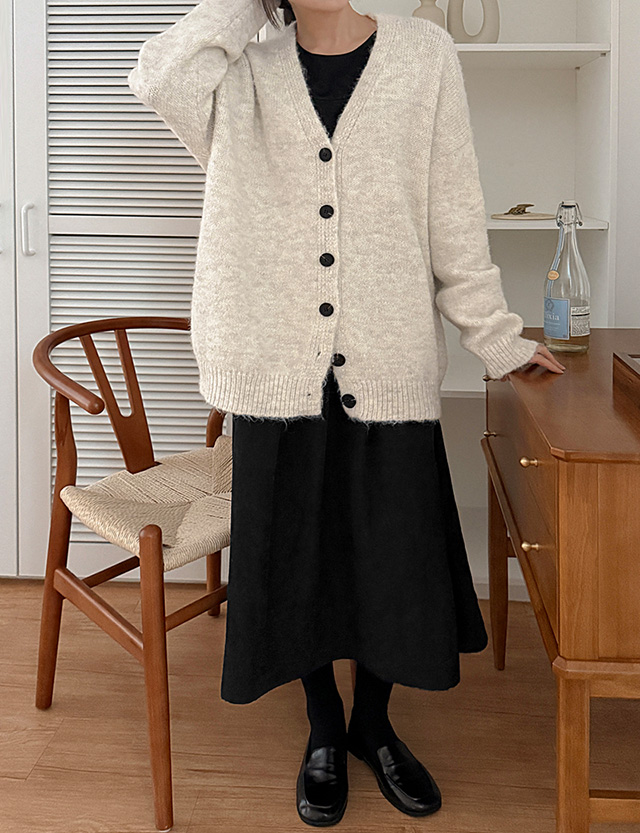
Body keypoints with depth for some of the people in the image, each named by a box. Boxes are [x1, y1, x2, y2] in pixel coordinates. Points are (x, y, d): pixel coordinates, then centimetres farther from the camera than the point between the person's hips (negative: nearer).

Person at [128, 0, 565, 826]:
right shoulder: (245, 72, 4)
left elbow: (454, 217, 5)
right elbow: (159, 78, -20)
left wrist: (497, 340, 8)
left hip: (388, 366, 0)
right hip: (278, 368, 0)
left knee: (390, 555, 9)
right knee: (295, 554, 11)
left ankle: (374, 724, 34)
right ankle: (324, 731, 33)